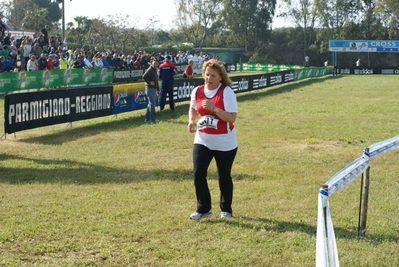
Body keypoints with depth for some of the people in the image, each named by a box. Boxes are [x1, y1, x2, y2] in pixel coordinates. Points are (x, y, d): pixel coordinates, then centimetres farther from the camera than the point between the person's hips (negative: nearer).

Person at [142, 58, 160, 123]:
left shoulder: (155, 70, 17)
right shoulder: (150, 70, -12)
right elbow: (144, 76, -28)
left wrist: (158, 89, 22)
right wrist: (149, 83, -21)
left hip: (154, 89, 10)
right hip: (150, 88, -10)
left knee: (151, 104, 12)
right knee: (152, 103, -7)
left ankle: (147, 118, 18)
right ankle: (153, 118, -4)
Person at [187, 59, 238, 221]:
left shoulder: (226, 92, -14)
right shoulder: (197, 91, 0)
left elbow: (232, 118, -21)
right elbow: (193, 108, 20)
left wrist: (214, 108, -32)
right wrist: (191, 121, 1)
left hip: (225, 143, -3)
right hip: (202, 141, 3)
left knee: (224, 177, 10)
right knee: (198, 174, -8)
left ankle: (226, 209, 30)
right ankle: (203, 209, 9)